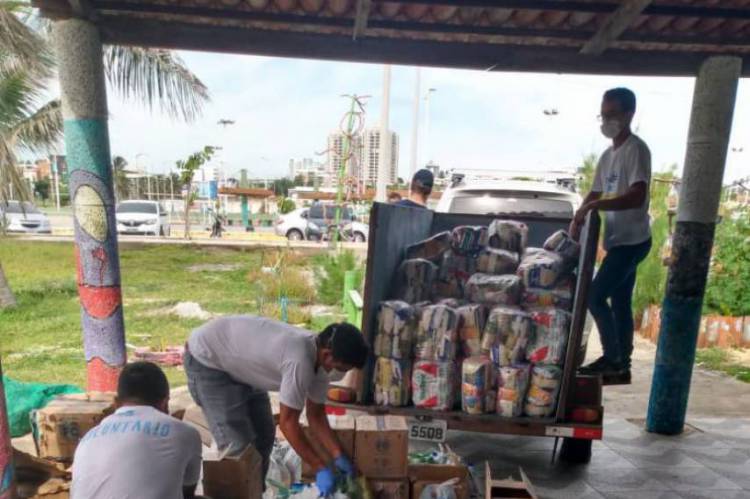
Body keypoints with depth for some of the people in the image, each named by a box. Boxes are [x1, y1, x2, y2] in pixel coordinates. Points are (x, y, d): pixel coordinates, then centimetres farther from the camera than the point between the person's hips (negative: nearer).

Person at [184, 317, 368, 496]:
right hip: (205, 358, -8)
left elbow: (316, 415, 2)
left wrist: (338, 456, -2)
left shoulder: (319, 358, -10)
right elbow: (288, 423, -27)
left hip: (239, 361, 9)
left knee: (263, 436, 11)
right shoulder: (300, 361, -36)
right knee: (238, 446, -9)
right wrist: (320, 468, -18)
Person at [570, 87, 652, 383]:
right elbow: (594, 195, 16)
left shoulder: (636, 149, -12)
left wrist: (595, 205, -26)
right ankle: (621, 365, 20)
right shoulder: (607, 155, 14)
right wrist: (577, 220, 0)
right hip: (619, 240, 9)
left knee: (595, 296, -11)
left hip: (632, 240, -9)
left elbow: (637, 197, -24)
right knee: (620, 303, 11)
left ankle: (612, 358, 2)